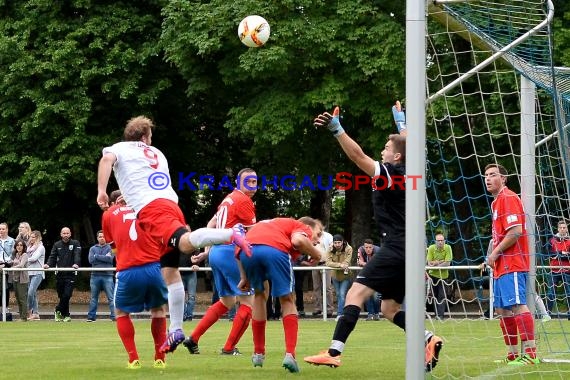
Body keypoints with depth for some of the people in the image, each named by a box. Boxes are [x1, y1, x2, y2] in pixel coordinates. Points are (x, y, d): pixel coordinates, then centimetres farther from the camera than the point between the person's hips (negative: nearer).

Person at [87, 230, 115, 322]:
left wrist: (97, 256, -6)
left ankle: (114, 316, -7)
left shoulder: (110, 248, 5)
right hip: (95, 275, 3)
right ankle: (91, 317, 12)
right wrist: (104, 257, -5)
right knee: (94, 298, 8)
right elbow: (91, 260, -3)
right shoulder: (93, 249, 12)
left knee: (111, 297, -5)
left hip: (107, 276, -3)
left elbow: (110, 259, -12)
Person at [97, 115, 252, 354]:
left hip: (151, 209, -7)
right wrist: (130, 196, 50)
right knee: (170, 270, 7)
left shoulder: (120, 148, 16)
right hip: (171, 205, 7)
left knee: (186, 243, -32)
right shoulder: (156, 154, 33)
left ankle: (231, 234, -52)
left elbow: (107, 159, -6)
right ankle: (176, 329, 4)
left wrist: (101, 191, -11)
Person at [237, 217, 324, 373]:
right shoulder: (303, 227, 24)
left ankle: (258, 354, 29)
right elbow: (297, 240, -2)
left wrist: (244, 277, 28)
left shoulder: (274, 224, 41)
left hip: (247, 251, 5)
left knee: (260, 295, 29)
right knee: (287, 300, 14)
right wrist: (316, 254, 16)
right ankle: (290, 354, -1)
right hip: (275, 250, -5)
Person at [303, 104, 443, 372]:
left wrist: (336, 129, -26)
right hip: (407, 251, 10)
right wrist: (401, 120, 48)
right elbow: (406, 144, 35)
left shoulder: (390, 174, -8)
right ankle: (429, 340, 3)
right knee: (390, 309, 16)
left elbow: (358, 156, -20)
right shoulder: (409, 173, 15)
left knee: (356, 293, -17)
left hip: (396, 248, -10)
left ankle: (334, 352, -27)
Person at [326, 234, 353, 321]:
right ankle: (340, 313, 29)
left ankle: (340, 314, -16)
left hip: (345, 275, -4)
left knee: (342, 294, -15)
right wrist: (340, 265, -38)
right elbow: (328, 262, -24)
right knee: (338, 295, 15)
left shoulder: (348, 249, -19)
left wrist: (335, 265, -33)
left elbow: (346, 263, -25)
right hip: (335, 275, 4)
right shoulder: (330, 250, -13)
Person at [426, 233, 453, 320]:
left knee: (442, 296, -8)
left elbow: (447, 263, -18)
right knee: (435, 295, 8)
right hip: (433, 274, 1)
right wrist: (441, 262, -21)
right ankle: (436, 313, 20)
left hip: (443, 275, -1)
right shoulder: (431, 248, -10)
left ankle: (440, 315, -7)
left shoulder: (447, 248, -13)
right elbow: (429, 263, -14)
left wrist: (435, 263, -18)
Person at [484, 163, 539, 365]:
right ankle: (513, 355, 14)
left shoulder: (508, 198, -10)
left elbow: (515, 232, -19)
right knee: (503, 309, 10)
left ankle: (530, 353, -19)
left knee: (518, 306, -15)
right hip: (502, 266, 11)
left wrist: (495, 253, -12)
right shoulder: (497, 201, 21)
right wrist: (494, 256, 15)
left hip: (512, 265, -11)